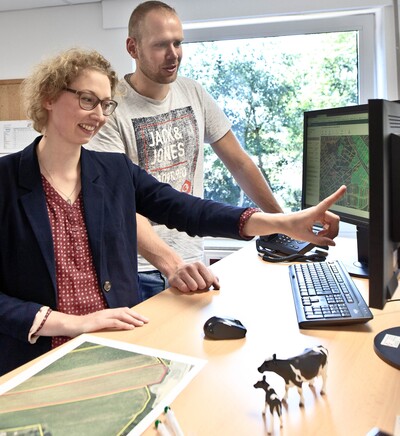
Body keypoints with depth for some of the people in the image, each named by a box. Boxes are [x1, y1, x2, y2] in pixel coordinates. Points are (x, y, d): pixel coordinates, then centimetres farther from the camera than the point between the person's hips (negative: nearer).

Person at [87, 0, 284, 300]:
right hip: (140, 268, -4)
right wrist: (170, 264, -35)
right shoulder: (112, 108, -14)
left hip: (192, 261, 5)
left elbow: (239, 163, 8)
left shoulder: (194, 94, 3)